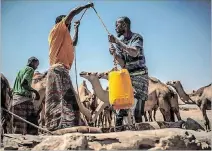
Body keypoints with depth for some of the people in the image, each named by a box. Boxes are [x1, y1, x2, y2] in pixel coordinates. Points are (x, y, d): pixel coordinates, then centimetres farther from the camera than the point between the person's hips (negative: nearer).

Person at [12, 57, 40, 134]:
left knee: (18, 123, 3)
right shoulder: (30, 69, -1)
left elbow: (14, 87, 24)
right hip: (24, 97, -9)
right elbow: (24, 83, -18)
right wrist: (35, 91, -13)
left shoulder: (21, 70, 24)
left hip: (16, 97, 9)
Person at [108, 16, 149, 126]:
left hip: (139, 75, -4)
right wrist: (114, 54, -16)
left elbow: (134, 53, -26)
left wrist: (117, 42, -25)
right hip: (126, 75, 4)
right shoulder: (119, 41, 9)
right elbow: (123, 64, 2)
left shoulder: (136, 37, -4)